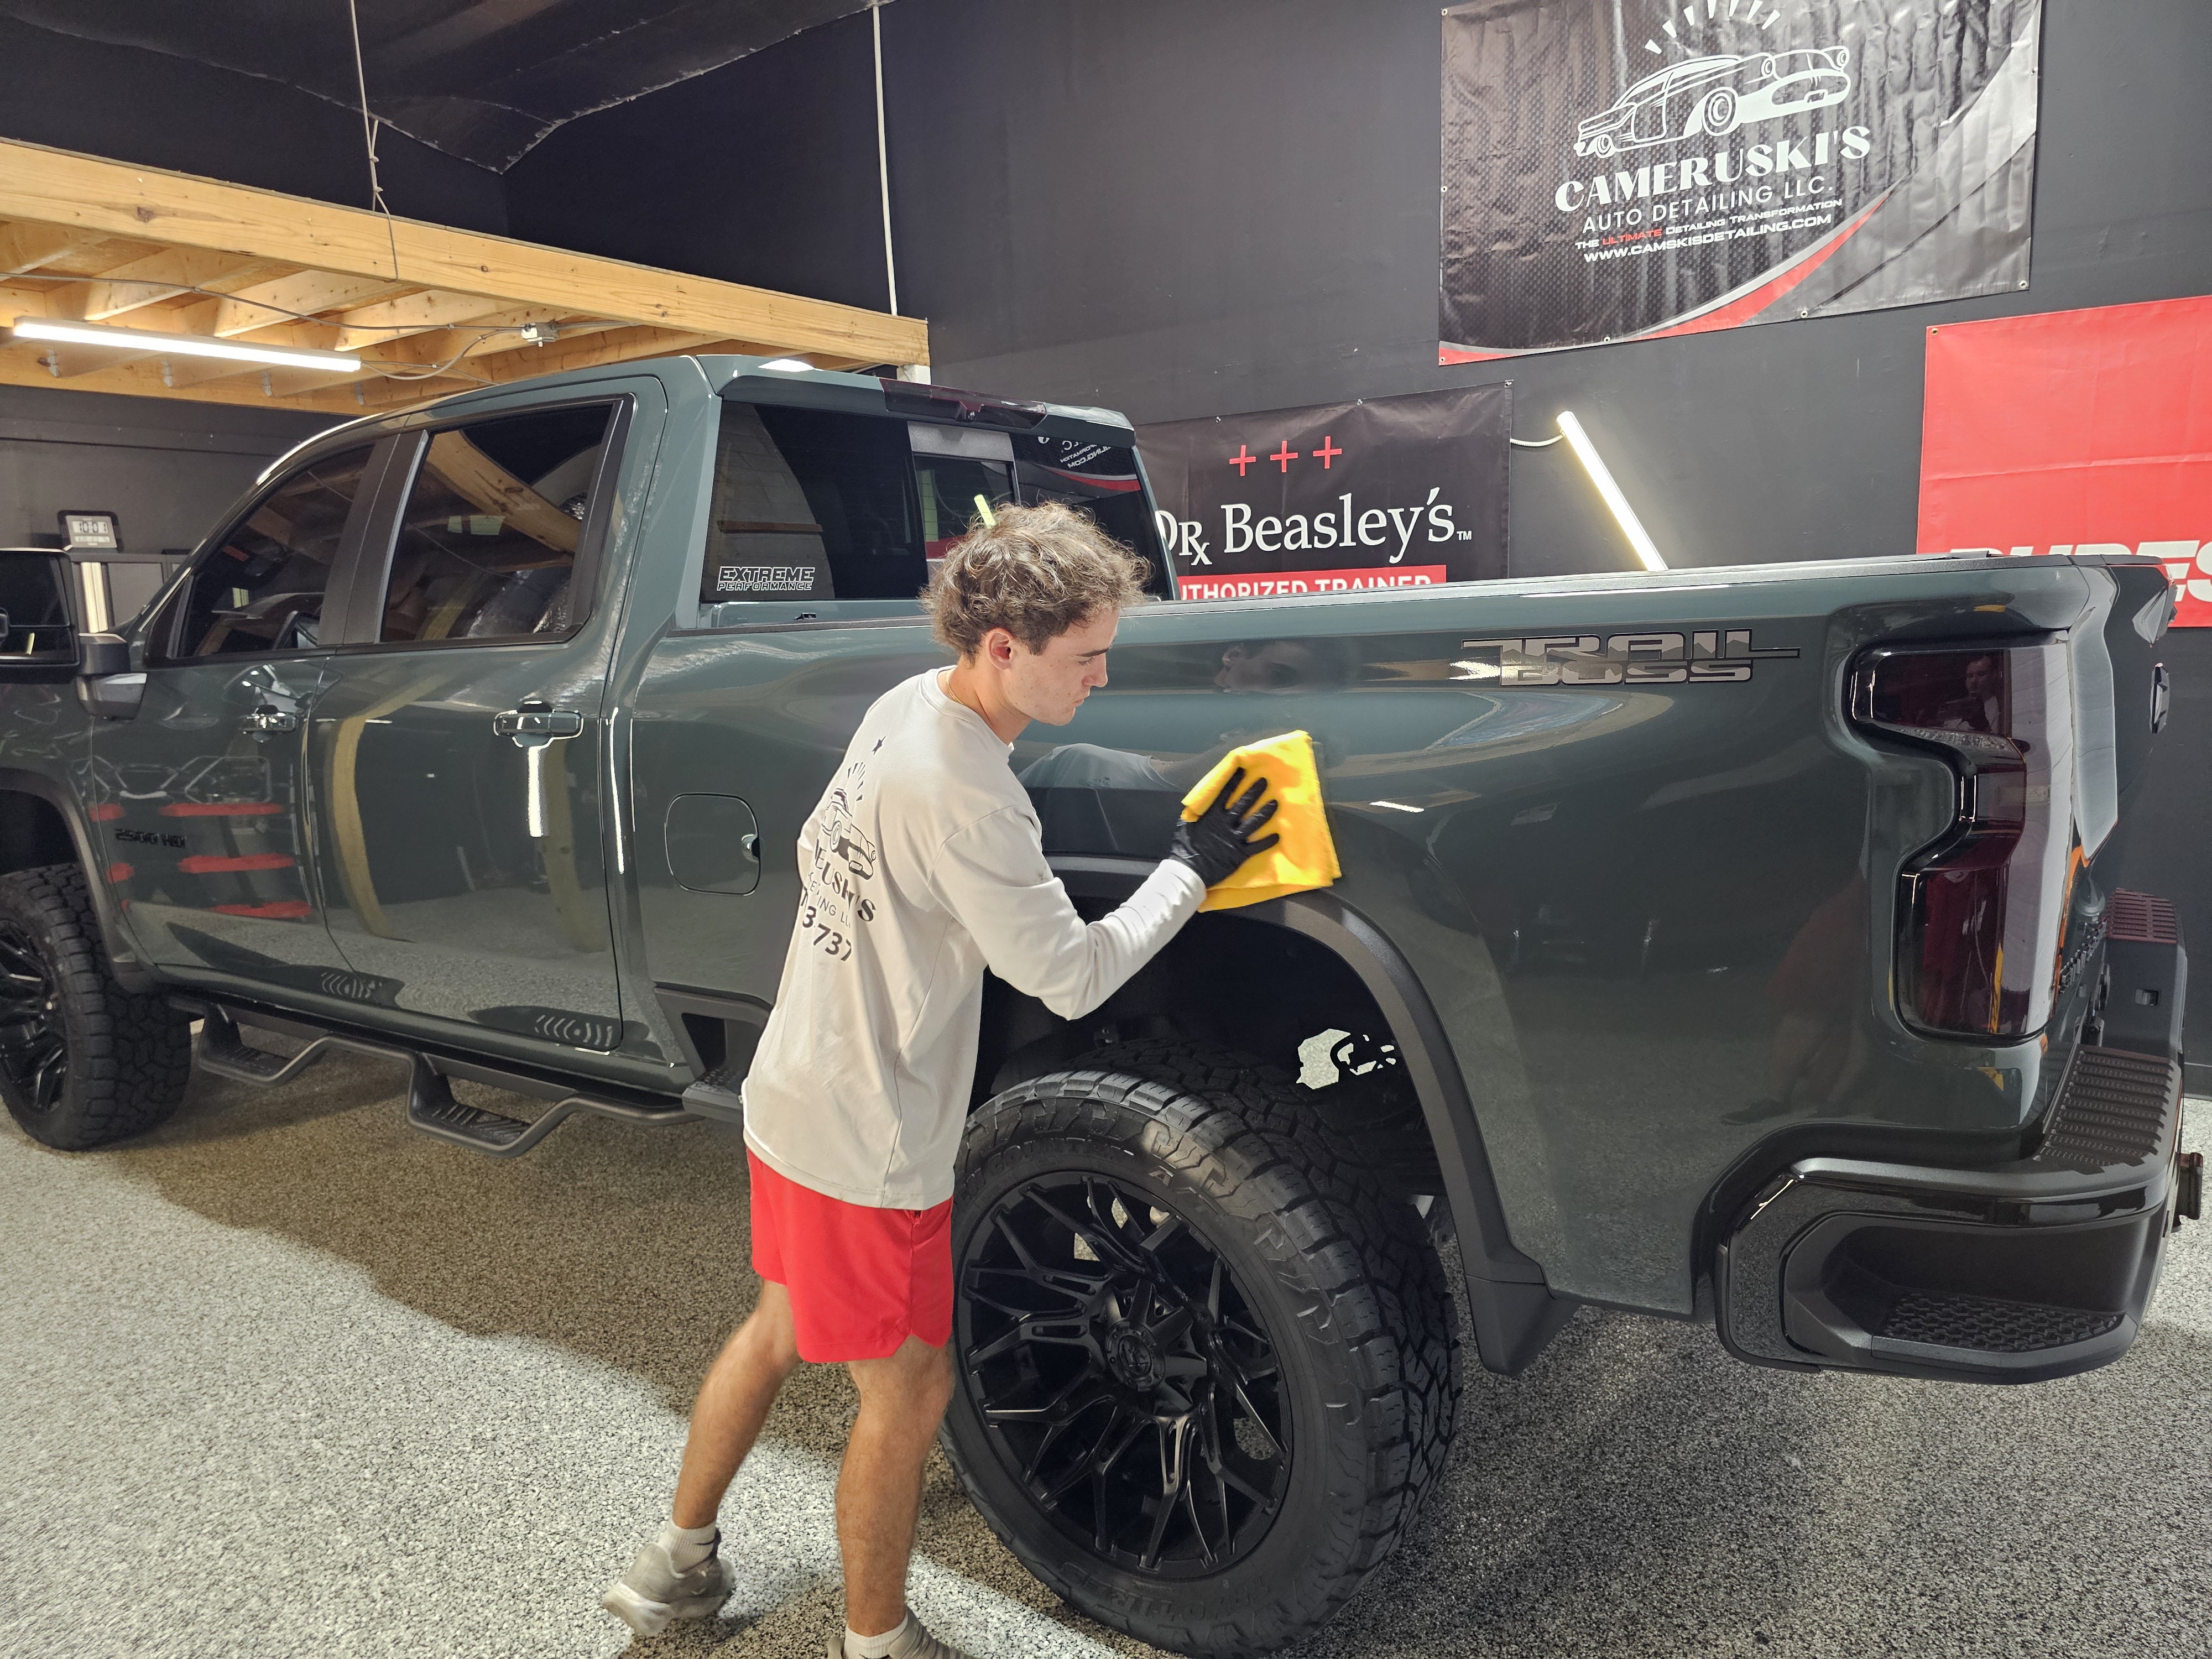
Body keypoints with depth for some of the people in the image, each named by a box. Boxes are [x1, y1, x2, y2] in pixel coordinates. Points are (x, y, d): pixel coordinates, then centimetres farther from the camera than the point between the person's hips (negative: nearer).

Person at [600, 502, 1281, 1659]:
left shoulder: (905, 706, 0)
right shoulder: (964, 796, -30)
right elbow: (1072, 978, -23)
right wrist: (1191, 870, -13)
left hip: (794, 1095, 10)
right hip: (866, 1150, -9)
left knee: (784, 1326, 27)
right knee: (906, 1393, 10)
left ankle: (675, 1564, 46)